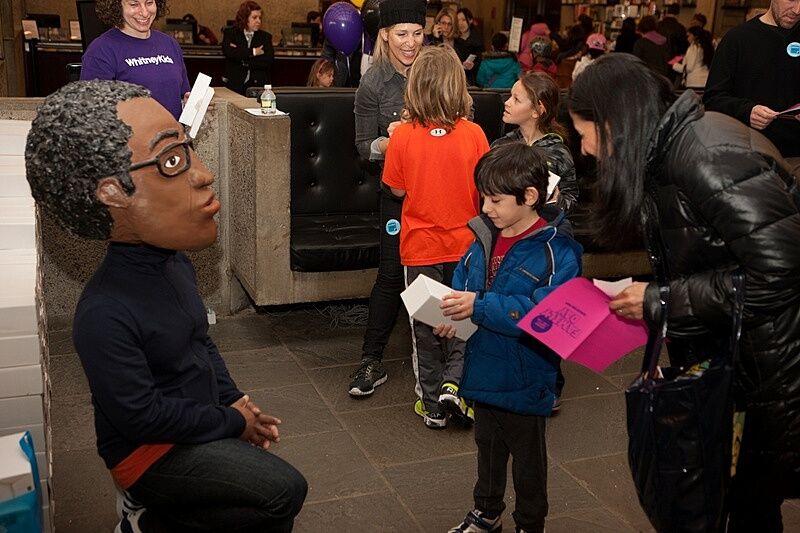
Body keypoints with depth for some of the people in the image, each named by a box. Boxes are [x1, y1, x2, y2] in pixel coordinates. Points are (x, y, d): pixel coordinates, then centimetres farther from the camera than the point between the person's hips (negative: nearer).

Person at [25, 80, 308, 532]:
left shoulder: (176, 262, -2)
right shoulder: (105, 316, -31)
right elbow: (141, 416, -25)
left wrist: (234, 399, 1)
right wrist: (232, 423, -15)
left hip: (201, 423, 8)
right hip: (150, 450, -8)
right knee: (284, 491, -15)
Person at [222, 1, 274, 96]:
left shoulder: (265, 36, 14)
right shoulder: (230, 33, 11)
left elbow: (268, 60, -3)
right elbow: (228, 52, -10)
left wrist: (243, 61, -8)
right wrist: (253, 52, -6)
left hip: (258, 85, 1)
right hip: (235, 85, -1)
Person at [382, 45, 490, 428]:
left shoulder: (403, 136, -14)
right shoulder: (473, 134, -12)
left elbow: (397, 189, -4)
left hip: (420, 245, 0)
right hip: (464, 243, 0)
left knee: (425, 325, 13)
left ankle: (433, 404, 22)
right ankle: (455, 383, 6)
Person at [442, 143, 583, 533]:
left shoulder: (556, 251, -22)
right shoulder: (485, 237, -1)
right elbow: (462, 280, 10)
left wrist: (479, 306, -32)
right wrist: (449, 313, -11)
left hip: (525, 381, -6)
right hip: (484, 371, 7)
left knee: (527, 460, 16)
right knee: (488, 448, 26)